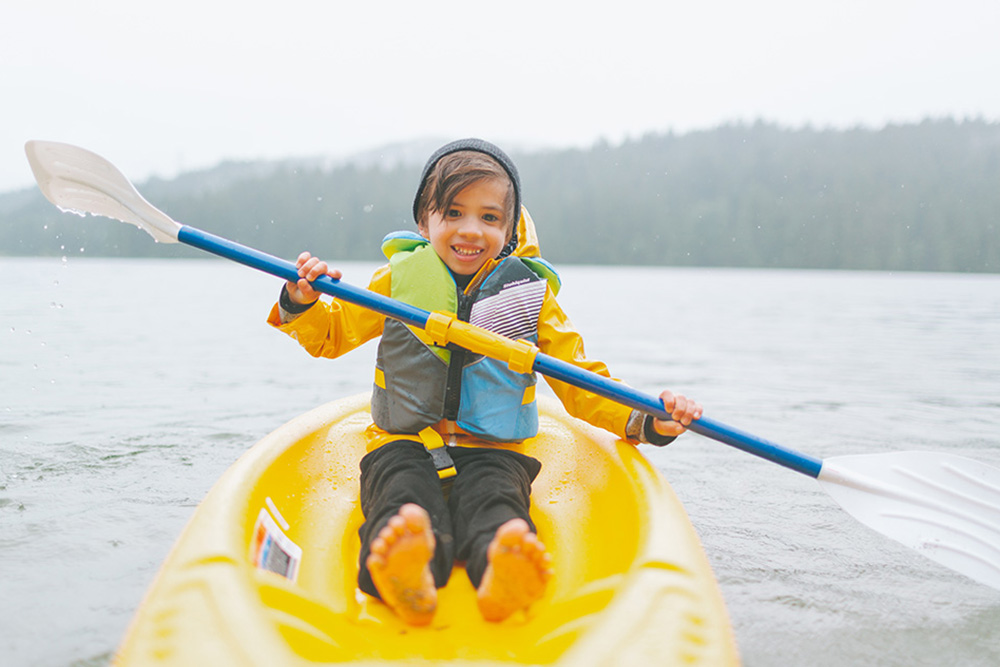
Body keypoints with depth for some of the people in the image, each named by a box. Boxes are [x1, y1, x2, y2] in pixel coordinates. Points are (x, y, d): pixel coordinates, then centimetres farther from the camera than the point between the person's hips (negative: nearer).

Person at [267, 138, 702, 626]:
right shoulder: (398, 280, 9)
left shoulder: (531, 296, 9)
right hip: (403, 444, 0)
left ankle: (506, 573, -67)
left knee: (494, 509, -35)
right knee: (405, 499, -36)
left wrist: (644, 421, -8)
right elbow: (331, 335, 20)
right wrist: (302, 303, -4)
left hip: (493, 452, 0)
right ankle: (402, 575, -67)